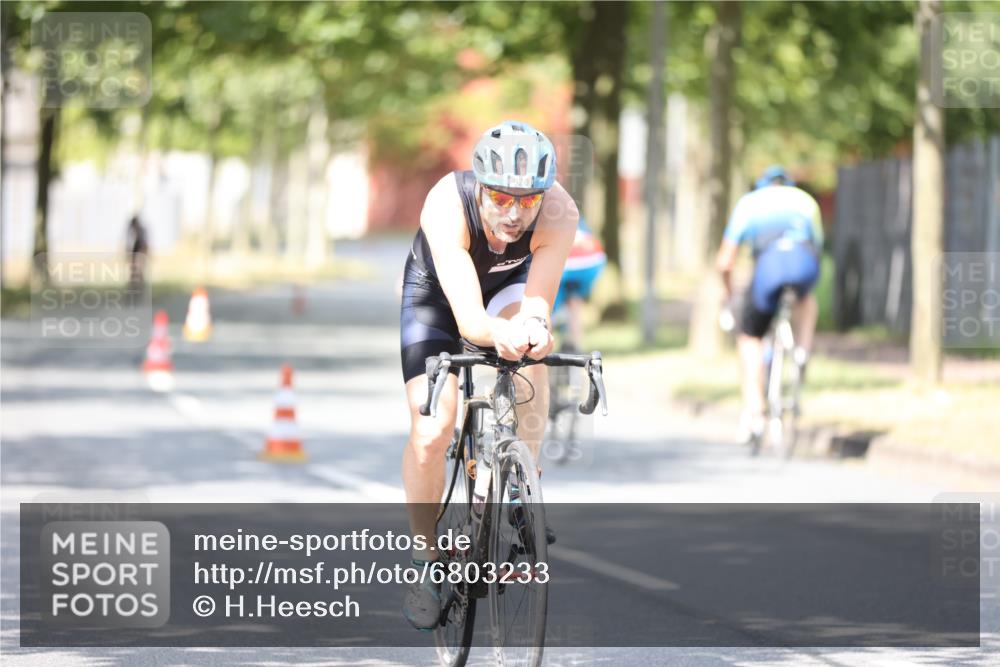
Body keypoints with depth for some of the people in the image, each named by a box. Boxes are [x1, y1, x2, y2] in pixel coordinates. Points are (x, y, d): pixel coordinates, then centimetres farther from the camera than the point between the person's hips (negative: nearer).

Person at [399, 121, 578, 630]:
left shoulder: (558, 213, -35)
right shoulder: (446, 206, -40)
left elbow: (538, 301, -40)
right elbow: (469, 320, -46)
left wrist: (533, 326, -64)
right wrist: (500, 334, -69)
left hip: (511, 286, 1)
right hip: (437, 294, -1)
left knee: (529, 354, -33)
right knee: (430, 433, -15)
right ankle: (426, 563, 7)